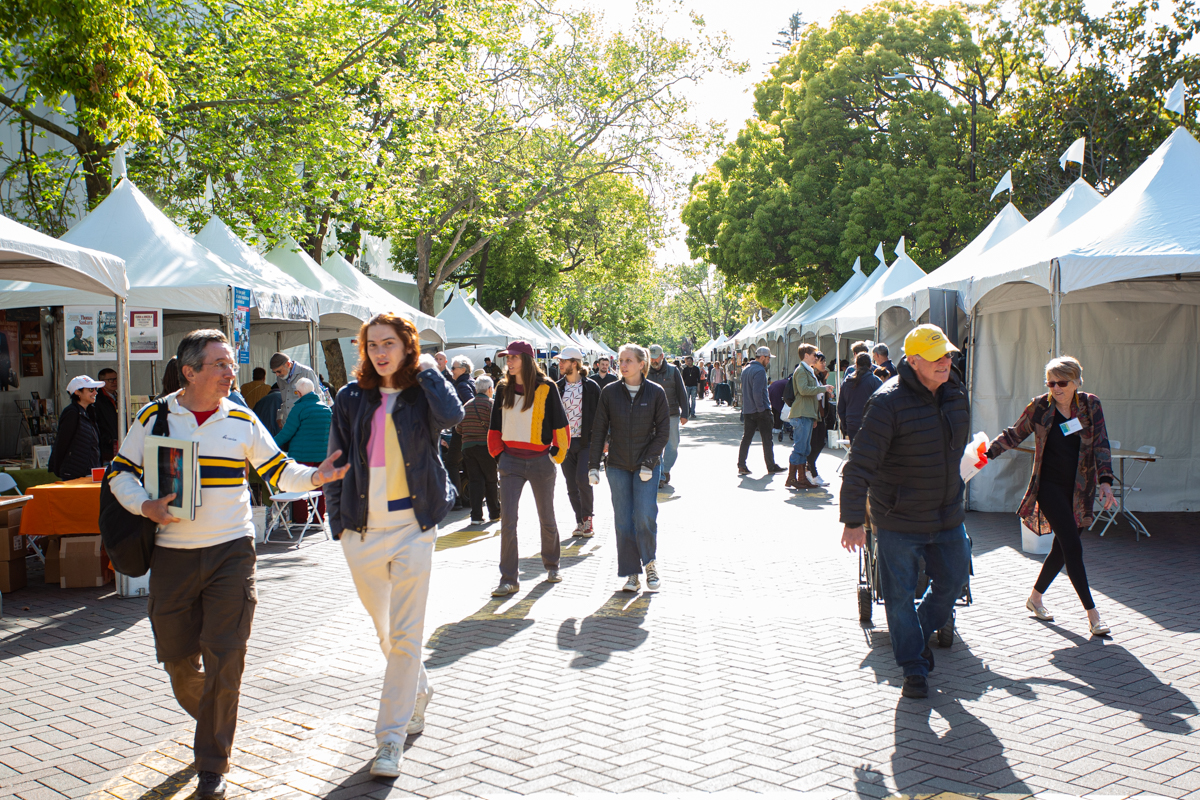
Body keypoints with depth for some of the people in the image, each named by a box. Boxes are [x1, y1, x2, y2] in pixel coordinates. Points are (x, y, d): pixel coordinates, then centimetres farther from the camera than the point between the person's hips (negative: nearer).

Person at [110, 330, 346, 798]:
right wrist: (144, 506, -11)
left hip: (231, 552, -1)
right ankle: (212, 721, 39)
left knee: (224, 660, -4)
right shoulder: (154, 417, 0)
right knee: (179, 659, 9)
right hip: (172, 555, 1)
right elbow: (121, 472, 7)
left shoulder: (243, 421, 3)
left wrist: (314, 477, -12)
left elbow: (277, 471, 7)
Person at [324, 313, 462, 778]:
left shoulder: (423, 393, -2)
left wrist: (427, 370, -12)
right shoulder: (352, 397, 4)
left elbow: (453, 416, -25)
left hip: (412, 527, -3)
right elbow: (336, 460, 9)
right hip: (362, 531, 3)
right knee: (384, 632, 17)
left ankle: (391, 738, 7)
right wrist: (337, 520, 5)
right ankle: (419, 693, 43)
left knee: (406, 636, -3)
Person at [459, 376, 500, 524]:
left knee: (475, 480, 4)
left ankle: (476, 516, -2)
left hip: (467, 446, 4)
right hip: (485, 447, -4)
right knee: (491, 480, 9)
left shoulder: (467, 405, 10)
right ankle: (494, 513, 18)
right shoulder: (491, 404, -6)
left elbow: (459, 429, 9)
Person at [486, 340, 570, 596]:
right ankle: (508, 580, -2)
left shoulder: (546, 388, -5)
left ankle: (551, 566, 34)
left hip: (540, 461, -2)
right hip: (511, 462, 3)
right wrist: (498, 454, 9)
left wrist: (557, 455, -1)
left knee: (546, 518, 12)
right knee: (507, 520, -6)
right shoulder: (504, 389, 6)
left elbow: (560, 425, 0)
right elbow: (495, 426, 16)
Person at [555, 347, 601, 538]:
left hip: (586, 441, -4)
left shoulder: (590, 386, -1)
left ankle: (588, 518, 3)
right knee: (571, 486, 6)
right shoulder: (558, 387, 8)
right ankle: (580, 521, 17)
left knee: (582, 480, -15)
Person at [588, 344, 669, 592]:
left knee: (645, 516, -11)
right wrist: (593, 465, -1)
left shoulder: (656, 392, -4)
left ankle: (650, 563, 13)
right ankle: (631, 573, 11)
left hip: (647, 466, -2)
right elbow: (599, 430, 4)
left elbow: (663, 432, -3)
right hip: (617, 466, 2)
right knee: (623, 521, 2)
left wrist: (648, 463, -12)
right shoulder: (609, 392, 0)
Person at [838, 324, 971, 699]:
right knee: (900, 595, 5)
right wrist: (853, 521, -21)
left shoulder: (956, 393, 2)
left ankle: (920, 633, 41)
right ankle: (913, 667, 23)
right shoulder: (888, 402, -21)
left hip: (947, 516, 6)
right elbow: (860, 464, -21)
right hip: (898, 520, -6)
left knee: (953, 581, 15)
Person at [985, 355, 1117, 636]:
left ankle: (1035, 597, 29)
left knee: (1063, 547, 9)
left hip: (1079, 489, 3)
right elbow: (1014, 435, 6)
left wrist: (1105, 482, -13)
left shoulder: (1091, 405, 0)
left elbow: (1101, 444, -3)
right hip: (1050, 485, -3)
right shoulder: (1039, 407, -5)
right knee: (1073, 547, -10)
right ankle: (1092, 614, -5)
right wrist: (987, 452, -6)